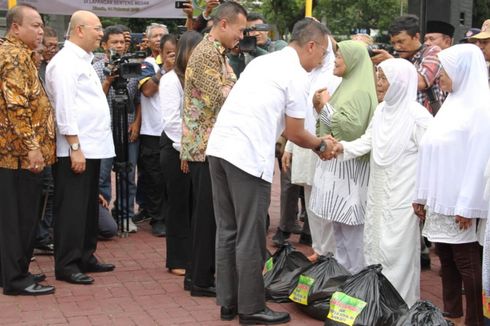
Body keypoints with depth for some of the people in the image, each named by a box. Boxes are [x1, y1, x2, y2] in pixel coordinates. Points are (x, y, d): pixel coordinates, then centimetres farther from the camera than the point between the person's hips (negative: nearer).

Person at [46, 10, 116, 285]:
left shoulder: (83, 60, 17)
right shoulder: (65, 62, -13)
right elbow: (64, 109, -19)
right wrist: (75, 148, -22)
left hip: (92, 147, 10)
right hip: (75, 149, -10)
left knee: (89, 206, 15)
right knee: (72, 208, -4)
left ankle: (85, 257, 25)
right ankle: (66, 265, 2)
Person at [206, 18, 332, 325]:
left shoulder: (263, 61, 21)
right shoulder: (298, 76, -3)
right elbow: (295, 133, 1)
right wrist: (321, 145, 20)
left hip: (219, 146, 8)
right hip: (248, 156, -8)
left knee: (228, 230, 14)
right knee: (250, 237, 1)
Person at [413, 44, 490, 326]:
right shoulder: (452, 103, 14)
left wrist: (466, 205, -18)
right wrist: (423, 195, 14)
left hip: (462, 203, -7)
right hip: (441, 200, 8)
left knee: (467, 263, 0)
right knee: (447, 260, 12)